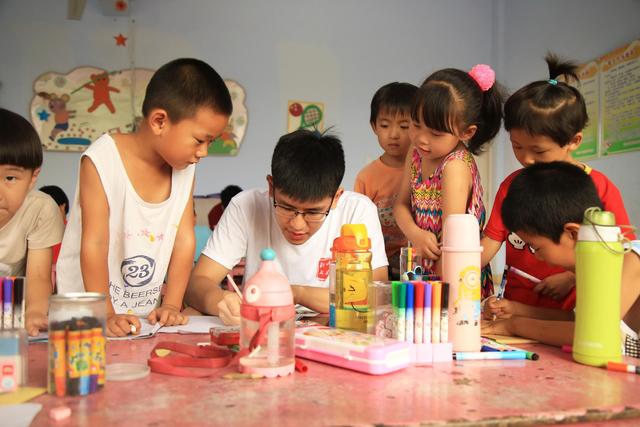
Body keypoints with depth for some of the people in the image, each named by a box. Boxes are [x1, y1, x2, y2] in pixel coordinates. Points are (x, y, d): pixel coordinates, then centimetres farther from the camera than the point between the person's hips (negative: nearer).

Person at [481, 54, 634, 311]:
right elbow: (490, 243, 5)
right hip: (515, 308, 3)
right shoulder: (511, 185, 9)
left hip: (569, 314, -3)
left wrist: (573, 278, -9)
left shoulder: (599, 188, -2)